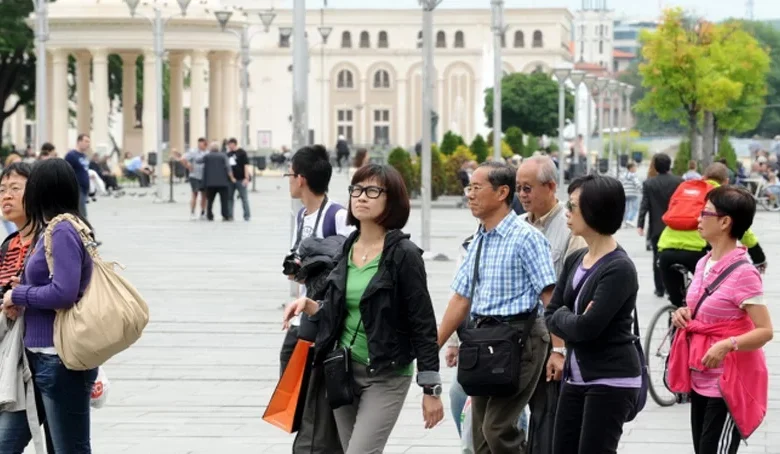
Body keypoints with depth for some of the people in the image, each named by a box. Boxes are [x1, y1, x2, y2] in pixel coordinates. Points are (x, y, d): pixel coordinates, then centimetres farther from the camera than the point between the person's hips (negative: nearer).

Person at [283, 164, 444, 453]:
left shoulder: (403, 255, -12)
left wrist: (431, 389, -12)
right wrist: (309, 306, -3)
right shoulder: (346, 250, 7)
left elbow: (423, 324, -11)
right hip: (344, 370, 7)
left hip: (387, 377, -7)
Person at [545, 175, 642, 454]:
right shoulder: (575, 261, 9)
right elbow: (551, 316, 7)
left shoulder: (620, 269, -16)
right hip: (576, 376, 8)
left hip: (611, 381, -8)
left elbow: (587, 326, -22)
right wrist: (573, 320, -11)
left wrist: (562, 317, -4)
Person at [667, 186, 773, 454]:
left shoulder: (742, 273, -17)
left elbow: (765, 331, -19)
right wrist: (684, 315, 2)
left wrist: (728, 345, -34)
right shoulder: (704, 264, 8)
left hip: (728, 384, -9)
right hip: (700, 380, 9)